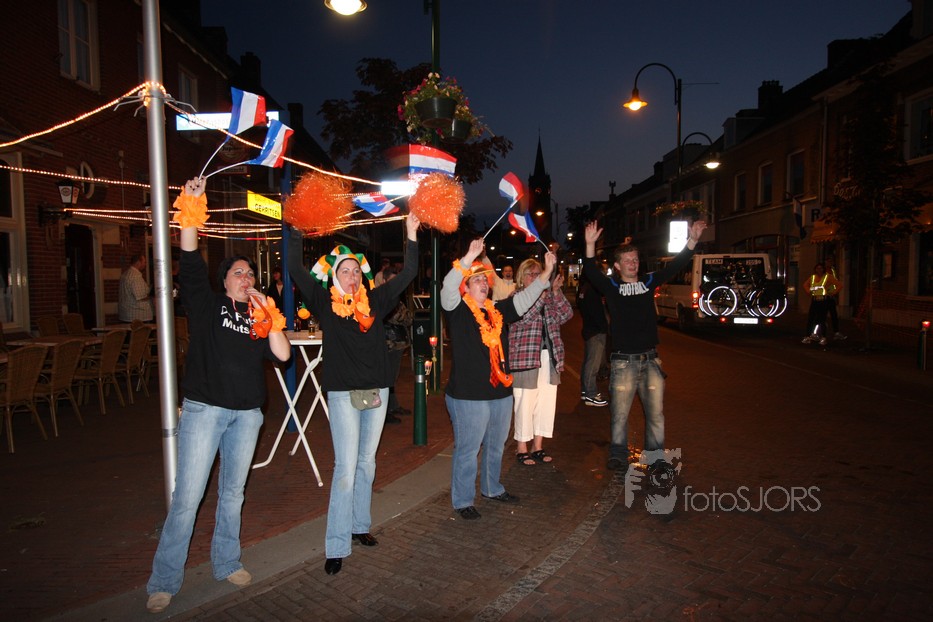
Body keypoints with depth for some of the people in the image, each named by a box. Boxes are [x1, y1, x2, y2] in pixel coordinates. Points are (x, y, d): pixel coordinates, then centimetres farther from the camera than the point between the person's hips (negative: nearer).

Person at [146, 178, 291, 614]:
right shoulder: (206, 304, 2)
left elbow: (283, 354, -2)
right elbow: (191, 264, -13)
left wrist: (268, 313, -7)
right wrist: (191, 210, -22)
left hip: (246, 413, 4)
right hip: (204, 409, -4)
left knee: (233, 492, 14)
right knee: (187, 496, -4)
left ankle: (226, 563, 29)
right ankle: (164, 582, 8)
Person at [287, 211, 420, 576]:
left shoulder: (374, 302, 7)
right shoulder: (325, 304, -1)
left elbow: (407, 275, 10)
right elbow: (295, 270, -10)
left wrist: (412, 236, 5)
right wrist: (295, 231, -15)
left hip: (376, 392, 4)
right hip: (343, 395, -4)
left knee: (367, 464, 15)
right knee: (346, 469, -6)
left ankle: (360, 526, 31)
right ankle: (337, 546, 2)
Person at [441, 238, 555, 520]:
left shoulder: (497, 310, 10)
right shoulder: (457, 311, -8)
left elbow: (525, 298, 9)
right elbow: (448, 288, -26)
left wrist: (546, 271, -1)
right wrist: (469, 257, -37)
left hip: (500, 392, 7)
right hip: (468, 395, -7)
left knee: (496, 446, 21)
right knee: (467, 450, 3)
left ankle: (492, 488, 40)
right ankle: (463, 501, 17)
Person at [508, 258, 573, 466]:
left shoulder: (549, 296, 14)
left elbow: (566, 314, -1)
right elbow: (523, 318, -20)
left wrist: (556, 292, -14)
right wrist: (541, 294, -26)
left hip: (549, 355, 6)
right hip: (525, 357, -6)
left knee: (546, 401, 9)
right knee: (525, 403, -1)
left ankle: (538, 446, 22)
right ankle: (522, 448, 13)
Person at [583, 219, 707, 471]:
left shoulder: (648, 282, 9)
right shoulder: (611, 287, -1)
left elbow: (673, 267, 3)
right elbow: (591, 272, -16)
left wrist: (691, 241, -10)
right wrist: (590, 245, -32)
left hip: (650, 359, 3)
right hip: (623, 361, -3)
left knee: (655, 412, 10)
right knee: (619, 413, 3)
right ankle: (619, 455, 18)